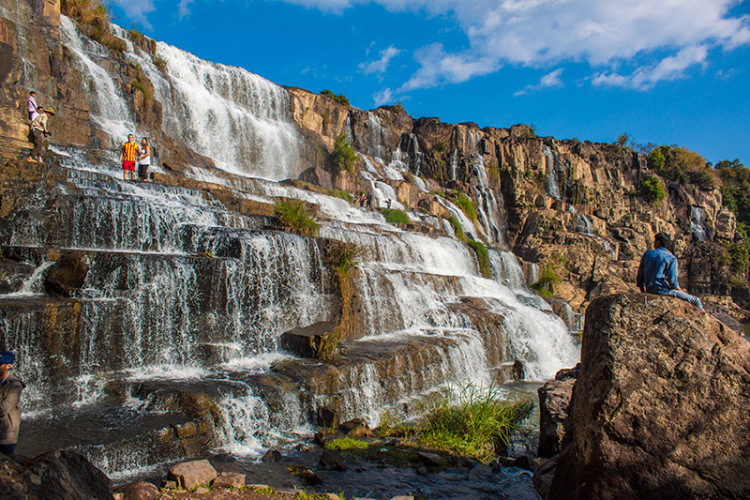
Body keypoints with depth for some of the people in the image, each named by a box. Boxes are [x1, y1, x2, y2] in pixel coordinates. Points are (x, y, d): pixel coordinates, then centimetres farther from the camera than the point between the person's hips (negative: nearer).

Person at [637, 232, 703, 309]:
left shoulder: (647, 254, 8)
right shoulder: (671, 258, -6)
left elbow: (640, 275, 10)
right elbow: (672, 281, -12)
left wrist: (644, 292, 21)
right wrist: (682, 292, 5)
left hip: (649, 290, 6)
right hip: (664, 290, -6)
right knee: (696, 301, 4)